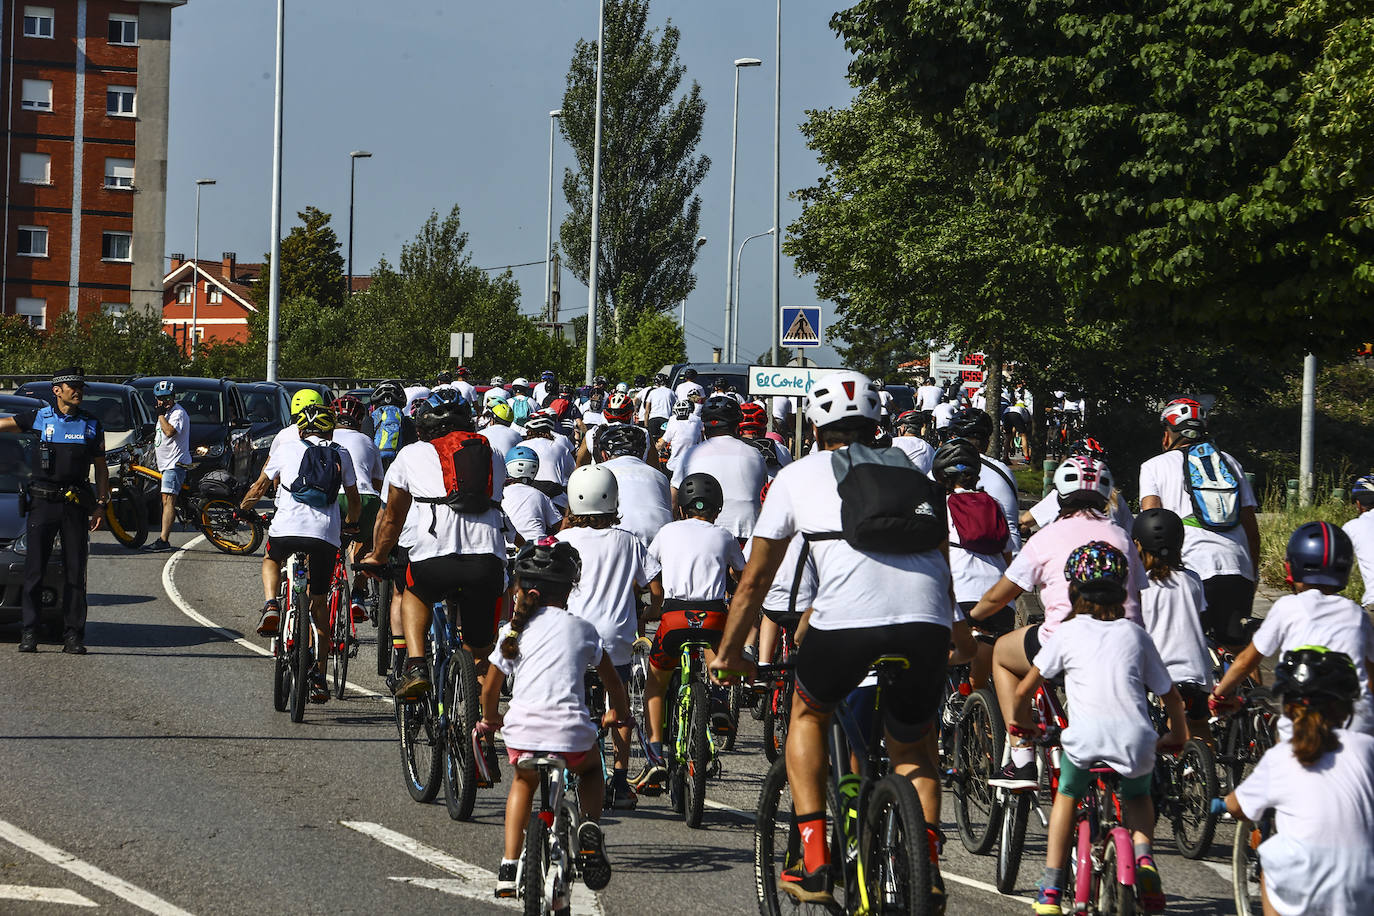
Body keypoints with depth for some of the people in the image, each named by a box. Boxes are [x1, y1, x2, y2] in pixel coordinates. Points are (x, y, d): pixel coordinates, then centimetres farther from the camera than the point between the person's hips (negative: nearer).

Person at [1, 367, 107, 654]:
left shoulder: (91, 425, 10)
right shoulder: (39, 418, 4)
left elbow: (101, 468, 14)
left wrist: (101, 504, 7)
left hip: (76, 504, 1)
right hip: (42, 501, -1)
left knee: (75, 572, 1)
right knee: (34, 570, -3)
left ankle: (74, 636, 4)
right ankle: (28, 633, 1)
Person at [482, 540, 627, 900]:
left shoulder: (515, 631, 13)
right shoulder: (582, 629, 13)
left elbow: (490, 688, 19)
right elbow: (612, 680, 21)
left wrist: (490, 719, 40)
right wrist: (617, 713, 41)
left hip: (522, 734, 1)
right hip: (572, 735, -1)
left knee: (524, 781, 33)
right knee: (591, 768, 35)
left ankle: (509, 865, 20)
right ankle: (590, 827, 7)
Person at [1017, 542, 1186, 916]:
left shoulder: (1068, 633, 15)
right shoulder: (1135, 635, 22)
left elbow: (1023, 692, 14)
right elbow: (1170, 695, 25)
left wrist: (1022, 722, 35)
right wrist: (1177, 736, 43)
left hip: (1085, 738, -2)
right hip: (1135, 740, 2)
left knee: (1067, 795, 29)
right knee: (1137, 795, 34)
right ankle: (1143, 854, 6)